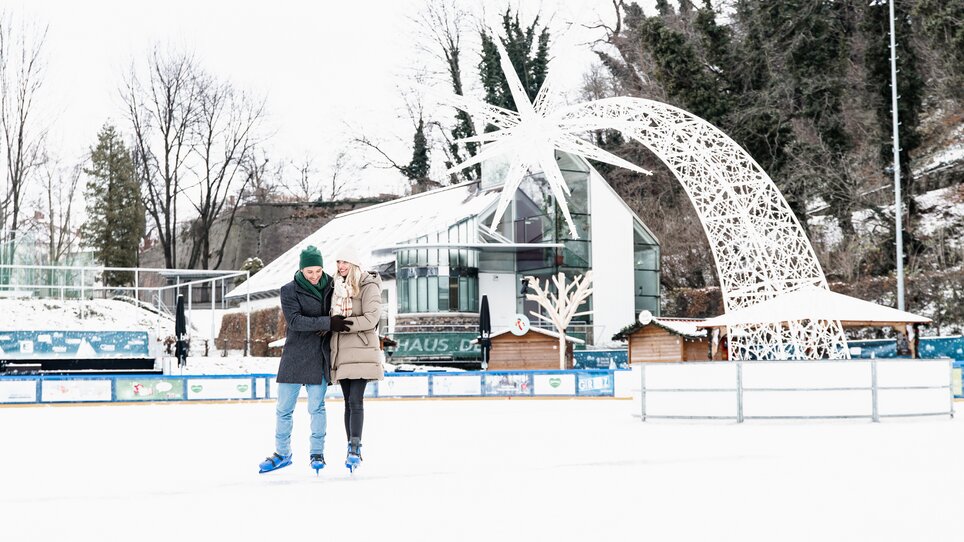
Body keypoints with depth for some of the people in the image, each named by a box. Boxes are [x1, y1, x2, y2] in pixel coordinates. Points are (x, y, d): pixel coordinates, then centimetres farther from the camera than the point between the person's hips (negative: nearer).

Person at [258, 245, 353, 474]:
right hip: (295, 355, 0)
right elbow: (295, 320, -16)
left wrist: (329, 327, -7)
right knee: (284, 408, 6)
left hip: (320, 356, 0)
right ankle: (282, 453, 20)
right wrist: (328, 322, -25)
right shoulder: (289, 291, -3)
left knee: (316, 407, -1)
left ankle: (317, 453, 13)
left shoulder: (331, 286, 4)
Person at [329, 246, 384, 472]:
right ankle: (352, 447, 10)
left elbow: (371, 318, -14)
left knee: (355, 401, -11)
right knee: (348, 401, 7)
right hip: (341, 352, 6)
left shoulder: (368, 286, -4)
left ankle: (355, 448, -11)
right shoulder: (338, 287, 17)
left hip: (361, 351, -6)